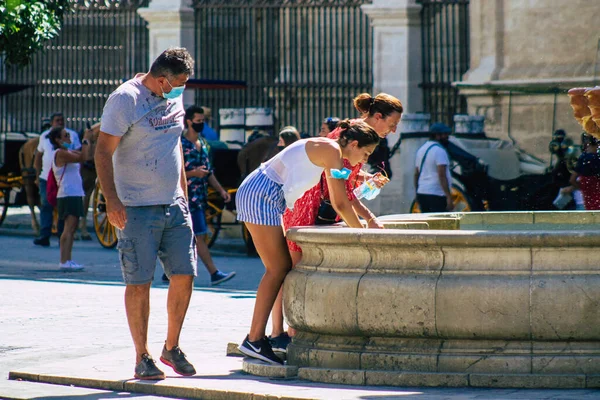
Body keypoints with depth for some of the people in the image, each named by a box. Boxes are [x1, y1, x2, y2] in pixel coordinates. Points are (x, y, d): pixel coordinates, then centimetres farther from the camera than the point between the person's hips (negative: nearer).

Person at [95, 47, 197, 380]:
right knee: (139, 282, -3)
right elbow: (103, 151, -13)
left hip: (174, 205, 7)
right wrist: (112, 200, -22)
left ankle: (172, 348, 19)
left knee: (184, 275, 3)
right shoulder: (125, 99, -11)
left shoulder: (173, 100, 13)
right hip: (137, 208, -7)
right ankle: (142, 359, 5)